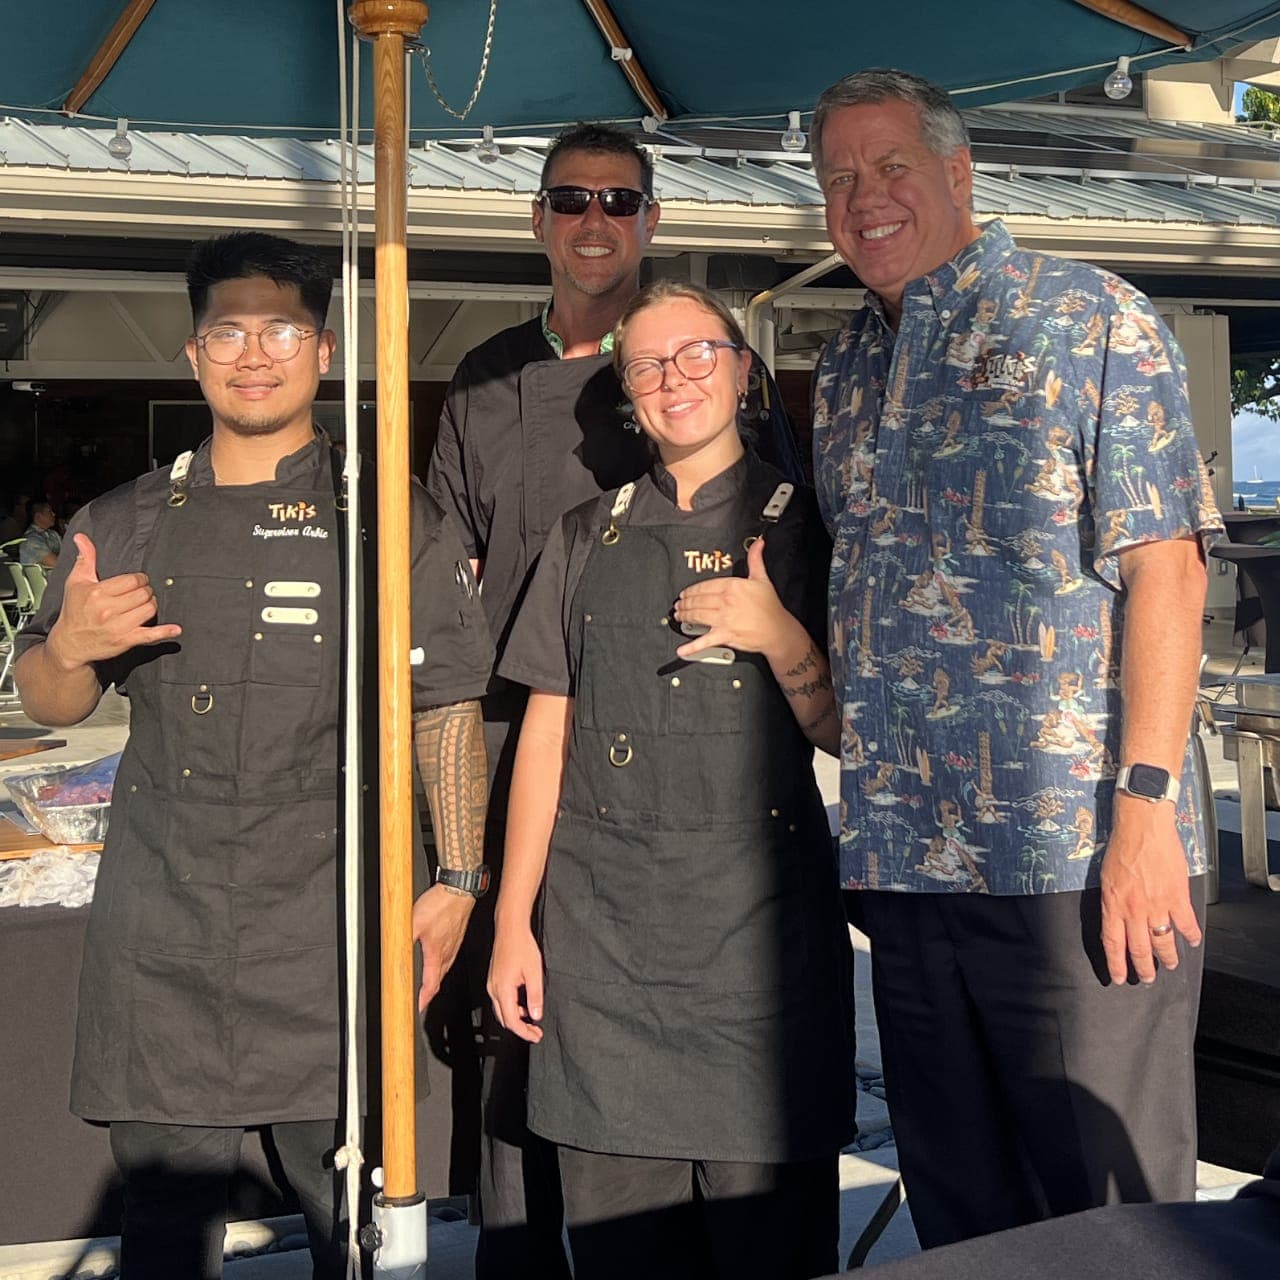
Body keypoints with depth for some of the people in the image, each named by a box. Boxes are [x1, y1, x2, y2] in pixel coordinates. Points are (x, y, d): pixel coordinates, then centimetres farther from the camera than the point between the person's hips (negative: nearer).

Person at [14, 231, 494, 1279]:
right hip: (157, 939, 3)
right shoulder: (125, 524, 14)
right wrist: (69, 647, -6)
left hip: (331, 935, -2)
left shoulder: (394, 521, 7)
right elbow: (49, 705, 17)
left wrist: (458, 880, -3)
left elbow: (447, 709, 5)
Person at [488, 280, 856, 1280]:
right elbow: (547, 731, 12)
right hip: (603, 930, 2)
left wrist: (778, 635, -13)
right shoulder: (588, 537, 14)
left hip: (761, 925, -2)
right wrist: (514, 922, 8)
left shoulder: (805, 526, 7)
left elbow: (846, 734, 5)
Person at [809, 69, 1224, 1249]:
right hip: (907, 862, 6)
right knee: (959, 1210, 14)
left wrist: (1147, 802, -18)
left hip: (1077, 859, -6)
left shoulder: (1088, 321, -2)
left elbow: (1163, 568, -9)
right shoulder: (845, 372, 17)